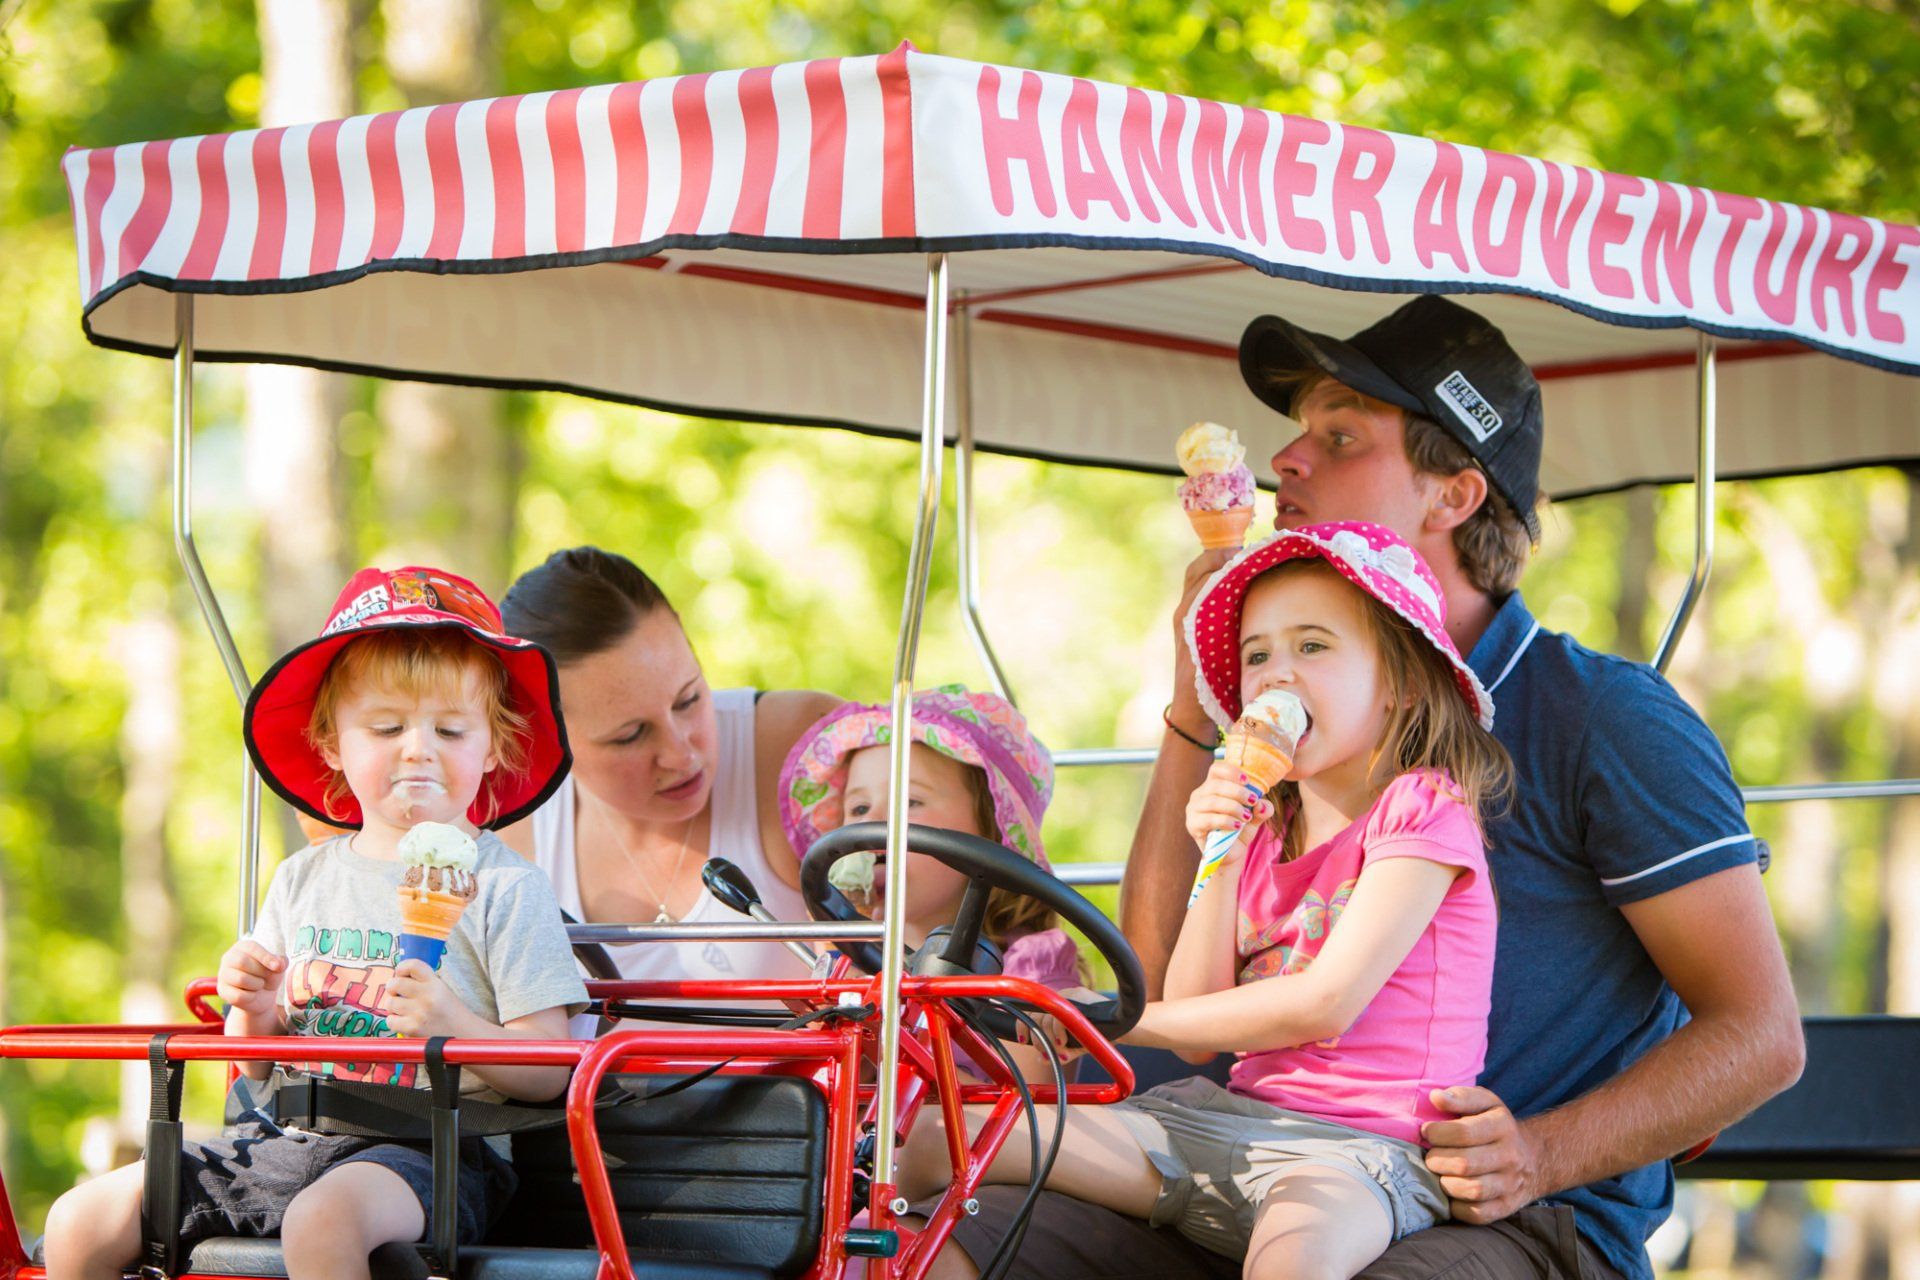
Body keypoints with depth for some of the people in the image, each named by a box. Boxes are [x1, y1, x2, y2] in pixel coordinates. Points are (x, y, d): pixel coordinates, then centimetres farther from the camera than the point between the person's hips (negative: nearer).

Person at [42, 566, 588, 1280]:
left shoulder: (505, 889, -1)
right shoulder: (303, 881, 14)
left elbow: (550, 1075, -6)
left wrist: (455, 1026, -22)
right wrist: (253, 1013, -2)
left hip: (428, 1150, -6)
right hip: (290, 1138, 6)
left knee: (322, 1221, -39)